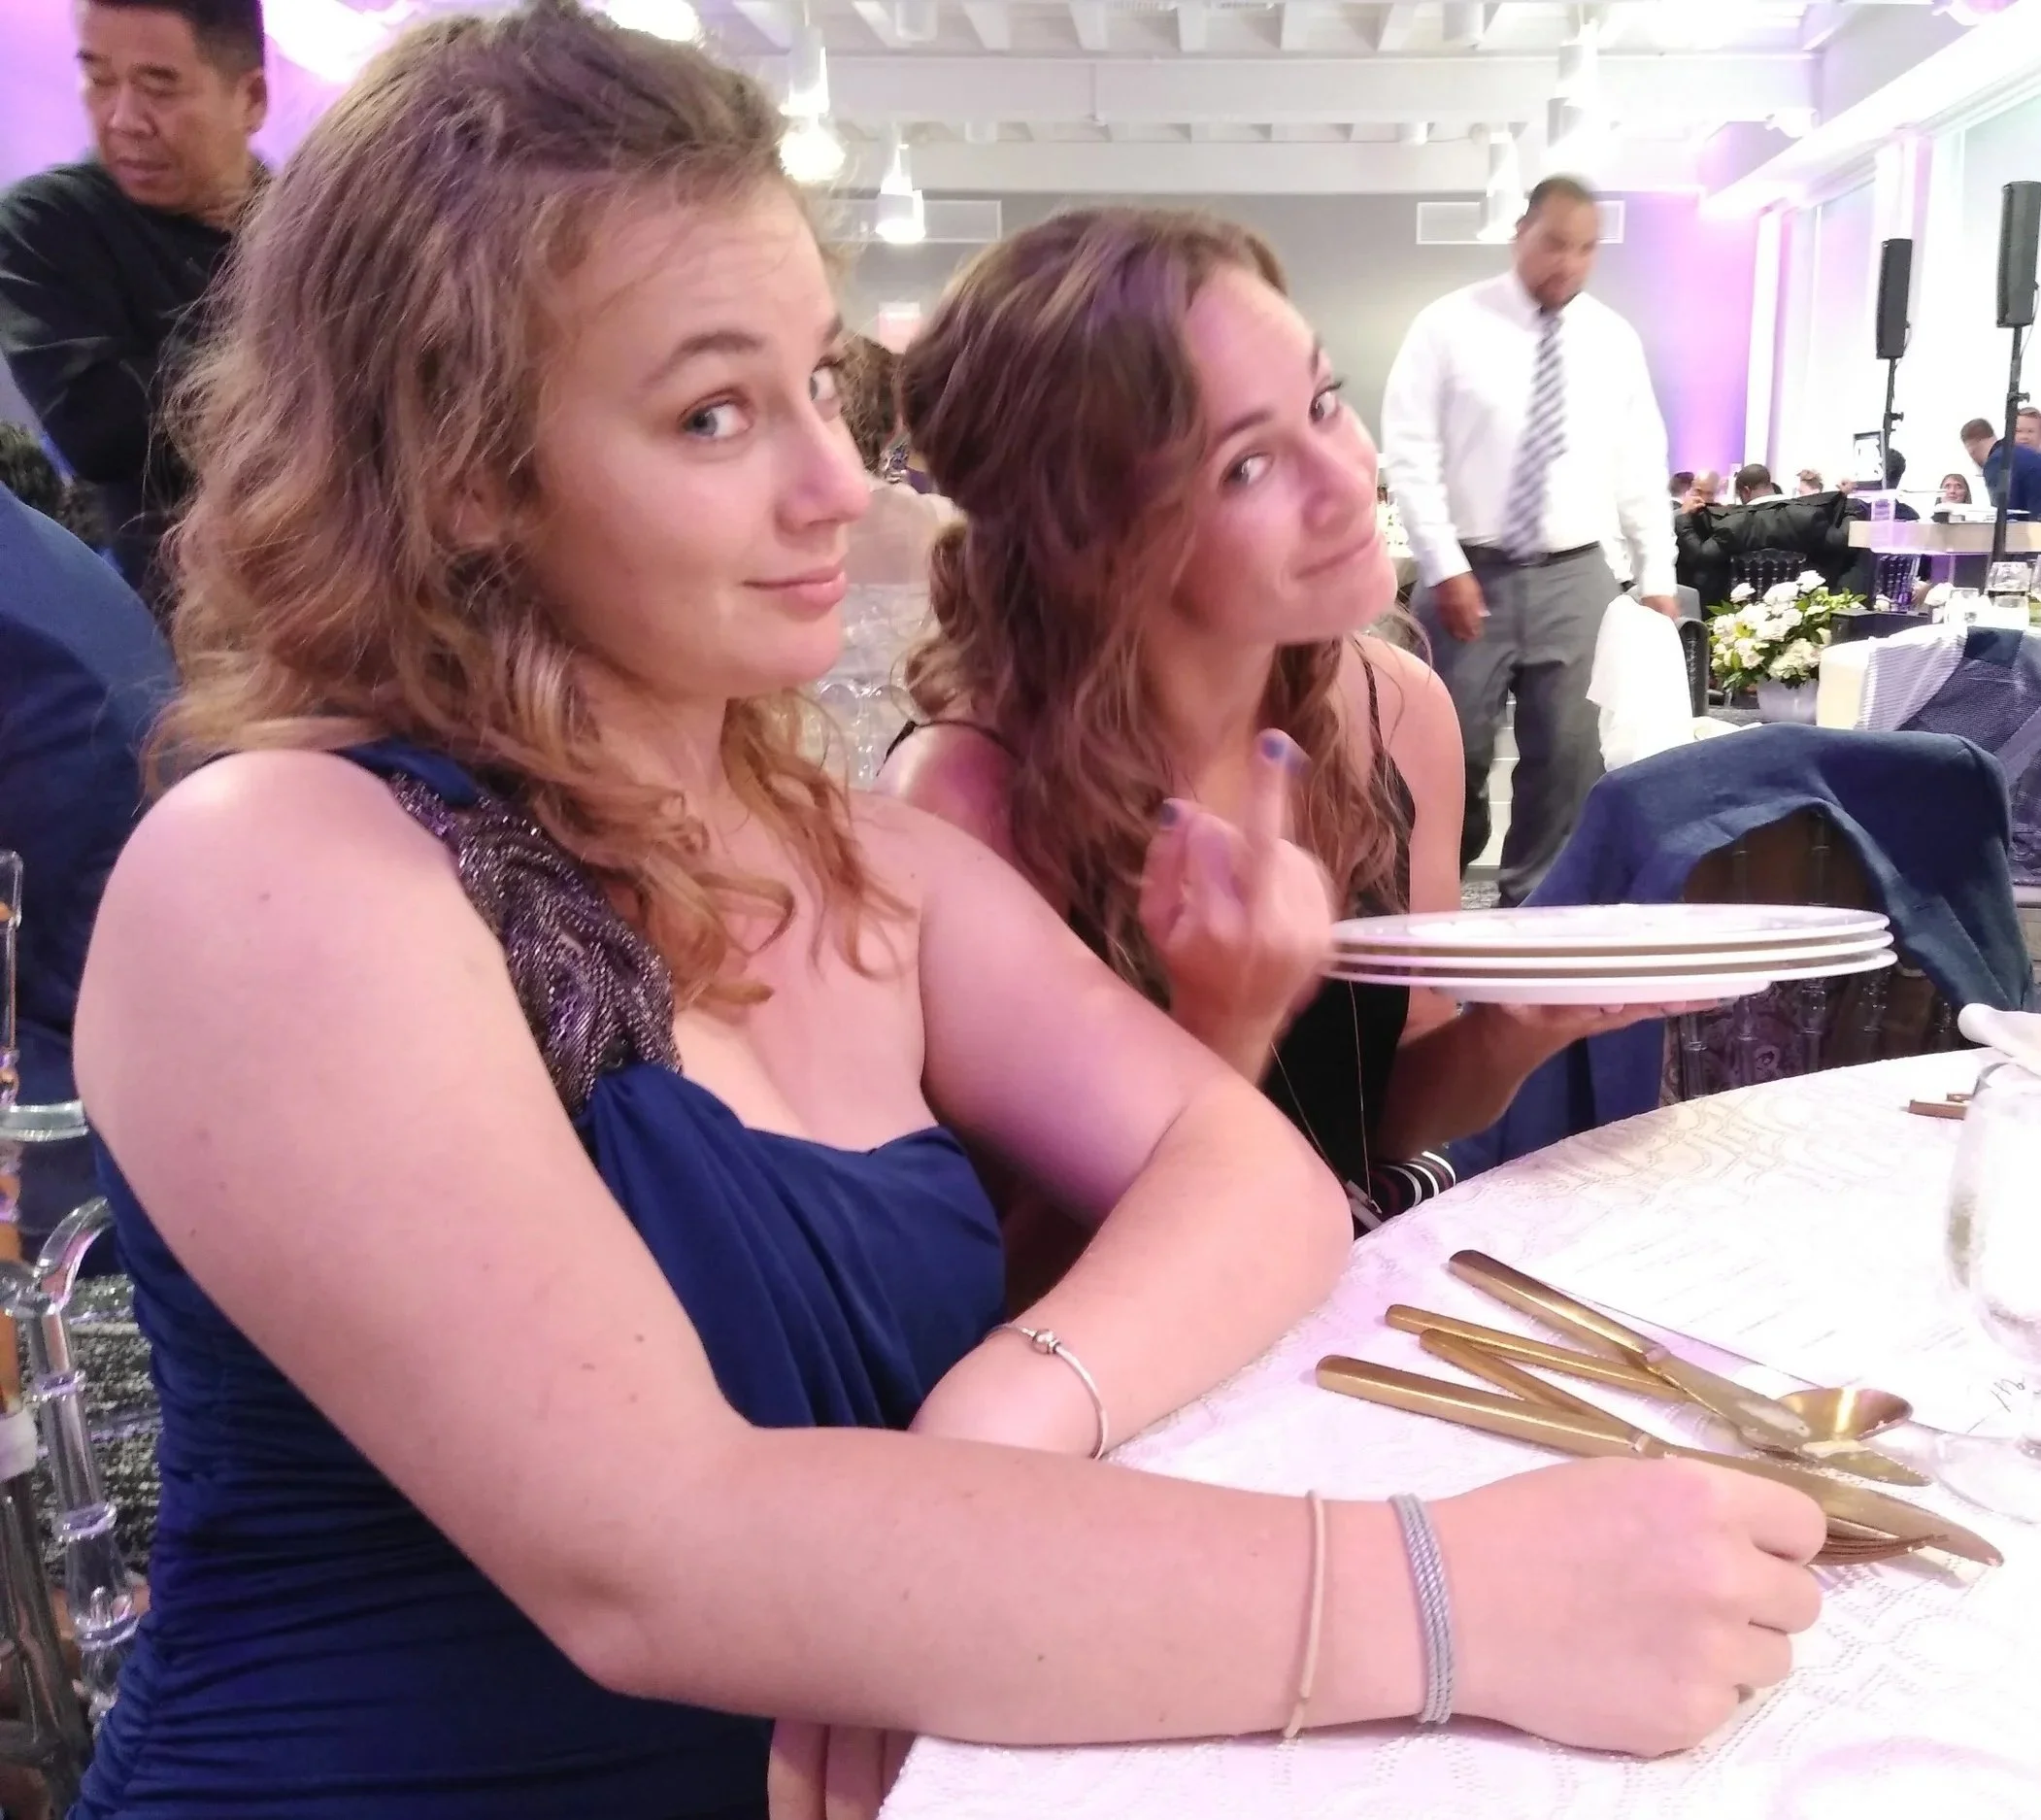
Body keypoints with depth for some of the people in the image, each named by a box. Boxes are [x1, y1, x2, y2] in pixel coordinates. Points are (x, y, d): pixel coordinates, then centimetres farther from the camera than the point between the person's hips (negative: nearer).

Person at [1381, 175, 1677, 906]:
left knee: (1568, 755, 3)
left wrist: (1657, 577, 7)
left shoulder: (1615, 340, 9)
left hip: (1574, 577, 3)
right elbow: (1410, 452, -6)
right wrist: (1444, 567, -13)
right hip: (1469, 573, -3)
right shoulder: (1450, 324, -2)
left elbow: (1641, 467, 12)